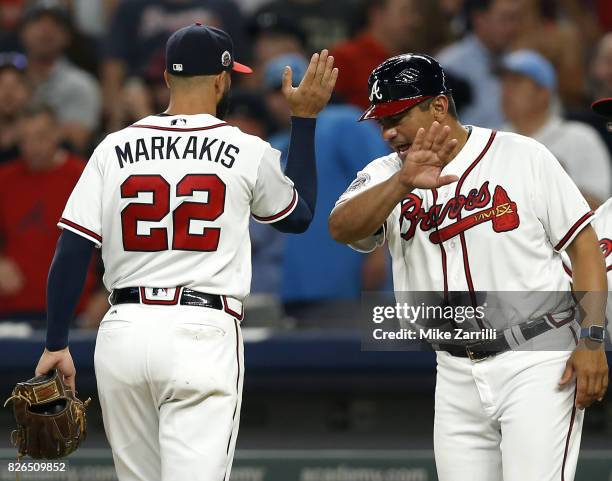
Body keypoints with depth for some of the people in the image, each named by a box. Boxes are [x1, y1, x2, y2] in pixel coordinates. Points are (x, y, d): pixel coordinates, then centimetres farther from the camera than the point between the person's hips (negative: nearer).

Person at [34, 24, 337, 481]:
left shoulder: (115, 149, 5)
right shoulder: (248, 152, 1)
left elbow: (71, 252, 1)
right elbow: (300, 215, 21)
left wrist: (56, 344, 8)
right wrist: (305, 120, 27)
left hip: (123, 333, 3)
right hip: (202, 335, -3)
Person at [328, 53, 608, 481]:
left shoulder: (523, 157, -3)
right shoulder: (386, 175, 5)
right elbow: (342, 228, -14)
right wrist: (403, 184, -30)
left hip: (536, 365, -5)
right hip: (457, 377, 5)